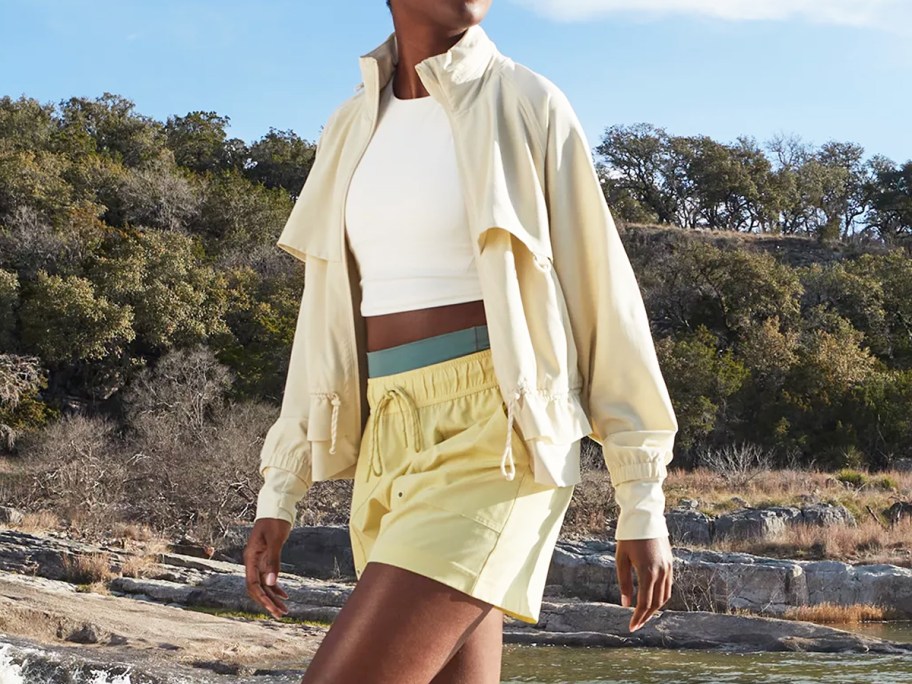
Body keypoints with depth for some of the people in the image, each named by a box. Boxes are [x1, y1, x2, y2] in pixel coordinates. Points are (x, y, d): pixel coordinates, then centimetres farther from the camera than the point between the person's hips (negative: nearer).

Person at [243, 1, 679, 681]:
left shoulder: (529, 106, -3)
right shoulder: (353, 131, 15)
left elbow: (603, 296, -3)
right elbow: (331, 323, 17)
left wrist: (644, 504, -5)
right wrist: (278, 495, 13)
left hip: (497, 437, -7)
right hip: (395, 446, 7)